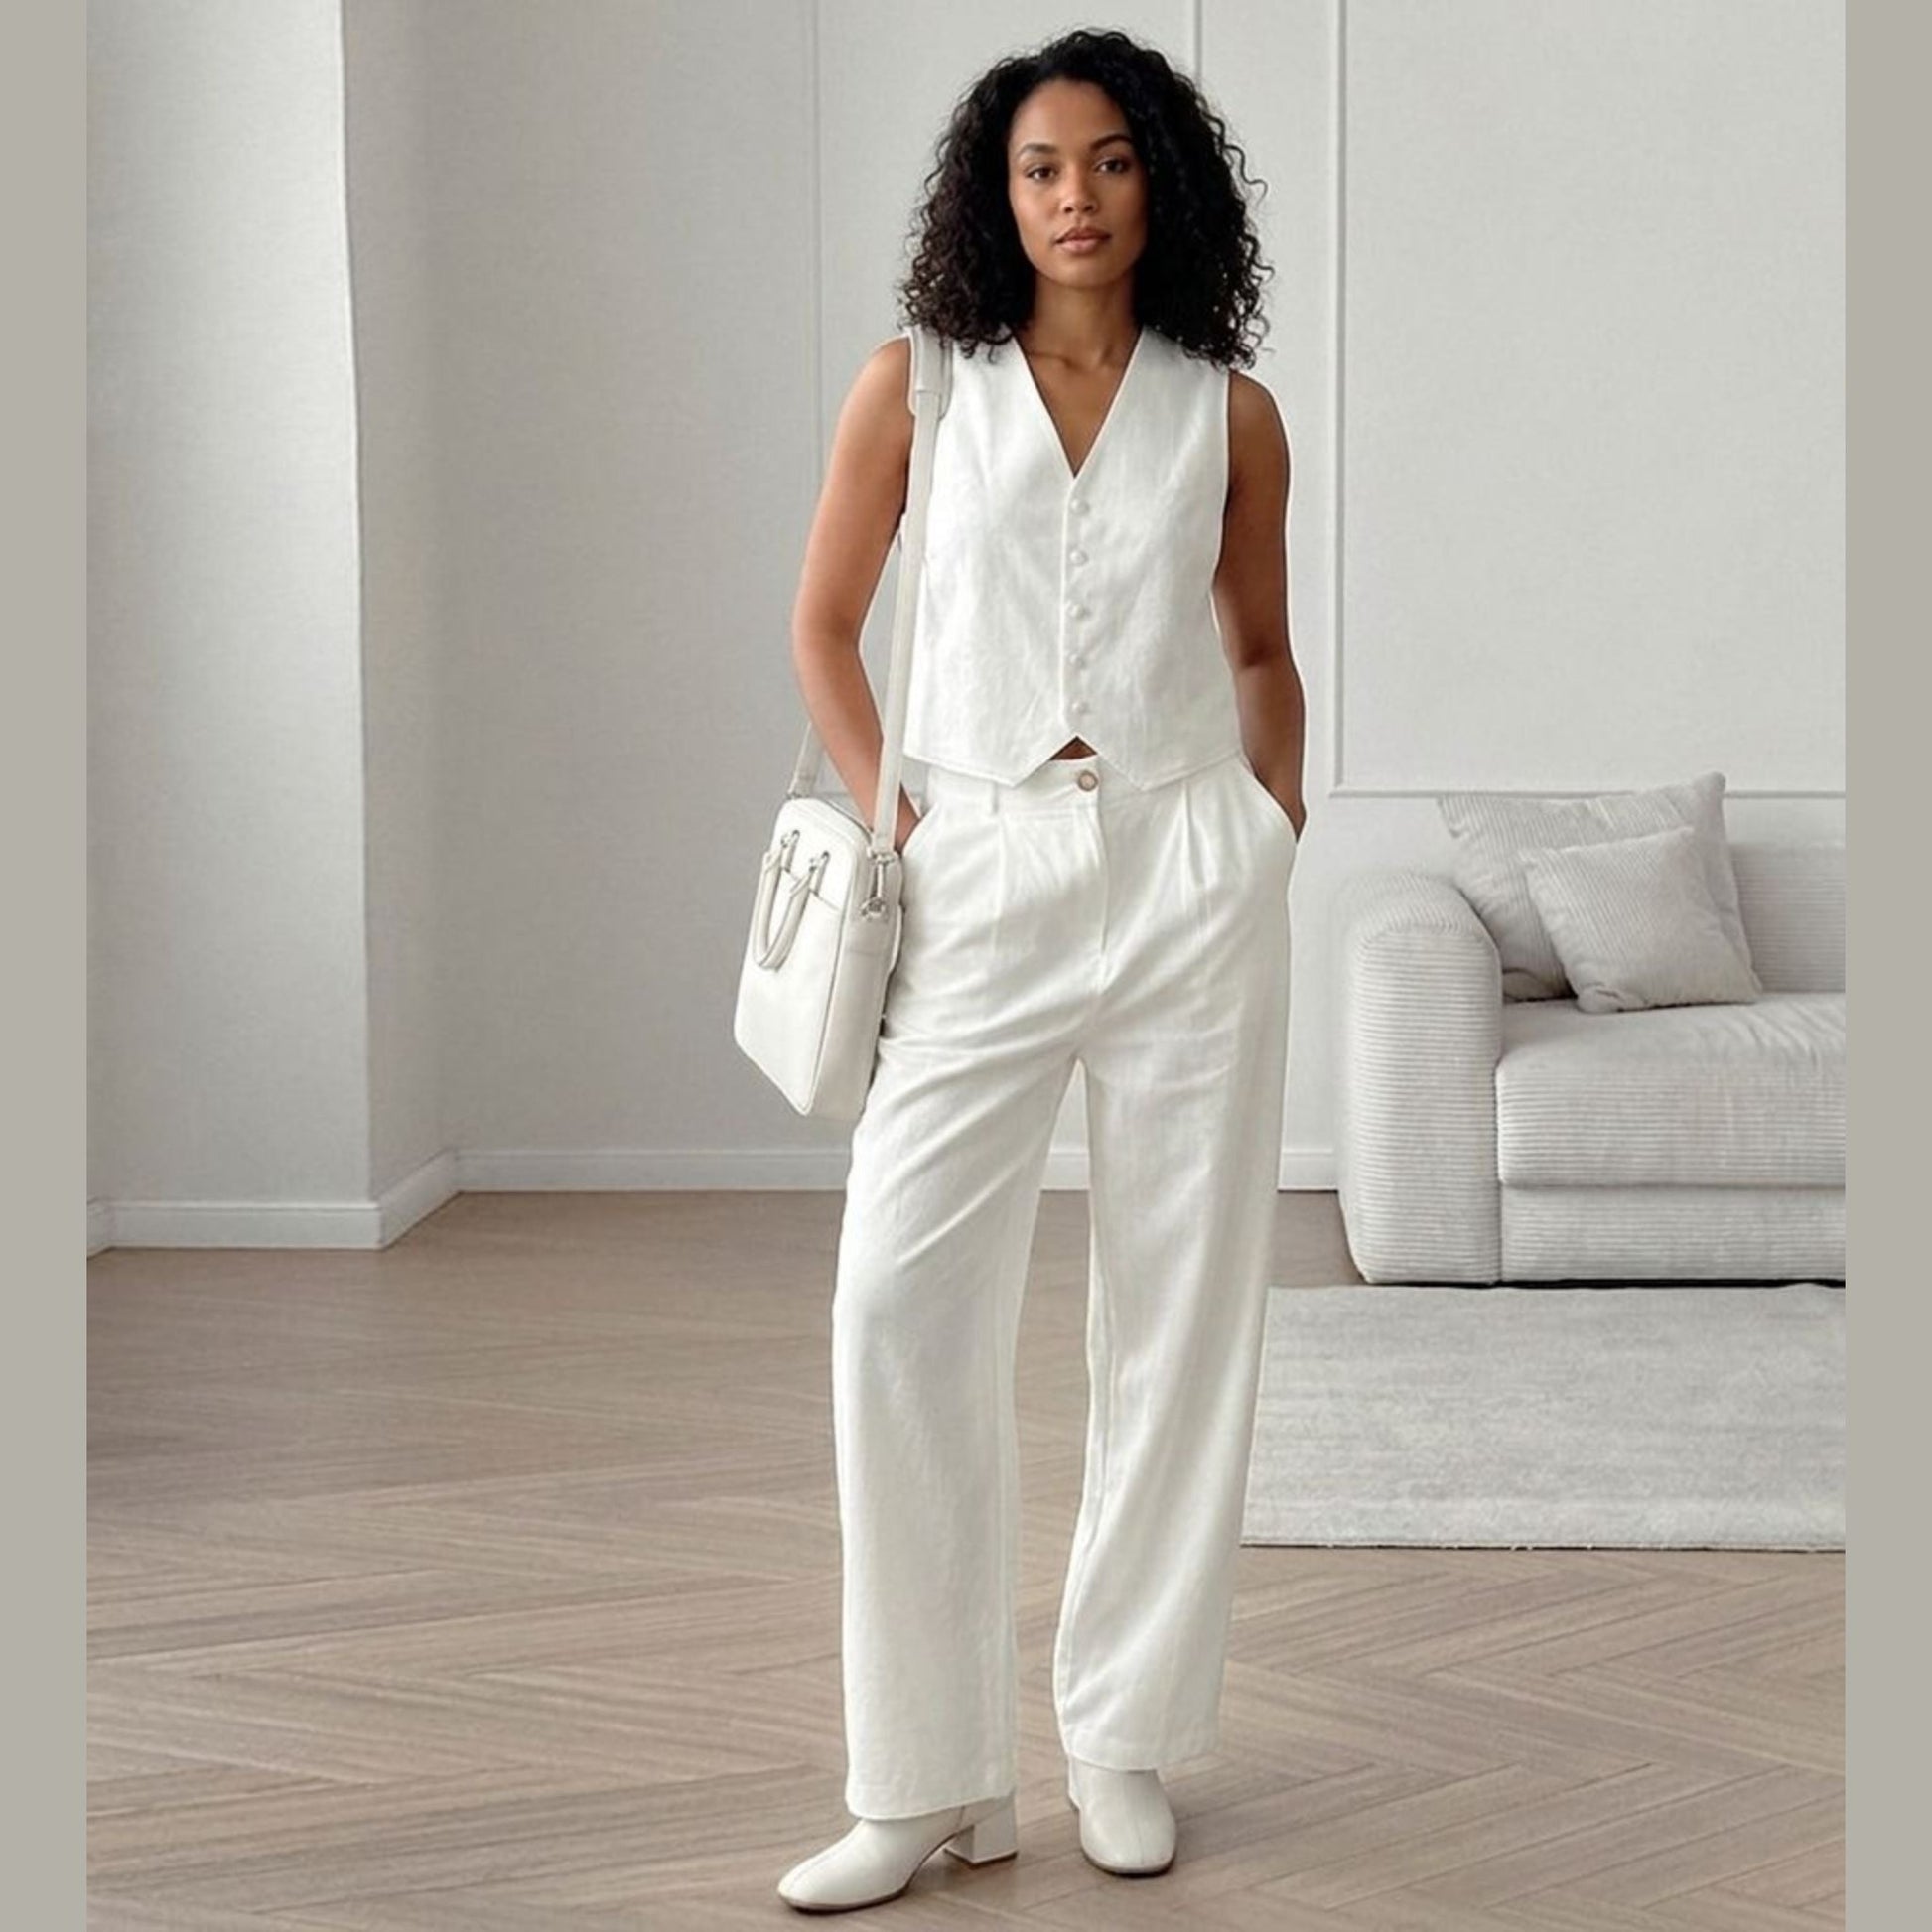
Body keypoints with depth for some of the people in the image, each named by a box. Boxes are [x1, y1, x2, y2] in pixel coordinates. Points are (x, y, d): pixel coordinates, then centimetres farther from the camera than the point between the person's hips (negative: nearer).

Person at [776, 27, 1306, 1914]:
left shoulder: (1228, 412, 7)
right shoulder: (914, 388, 5)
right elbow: (824, 630, 12)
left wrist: (1277, 826, 7)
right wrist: (889, 819, 2)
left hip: (1187, 874, 1)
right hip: (980, 883, 0)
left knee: (1178, 1308, 3)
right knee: (901, 1302, -9)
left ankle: (1124, 1736, 17)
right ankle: (931, 1775, 2)